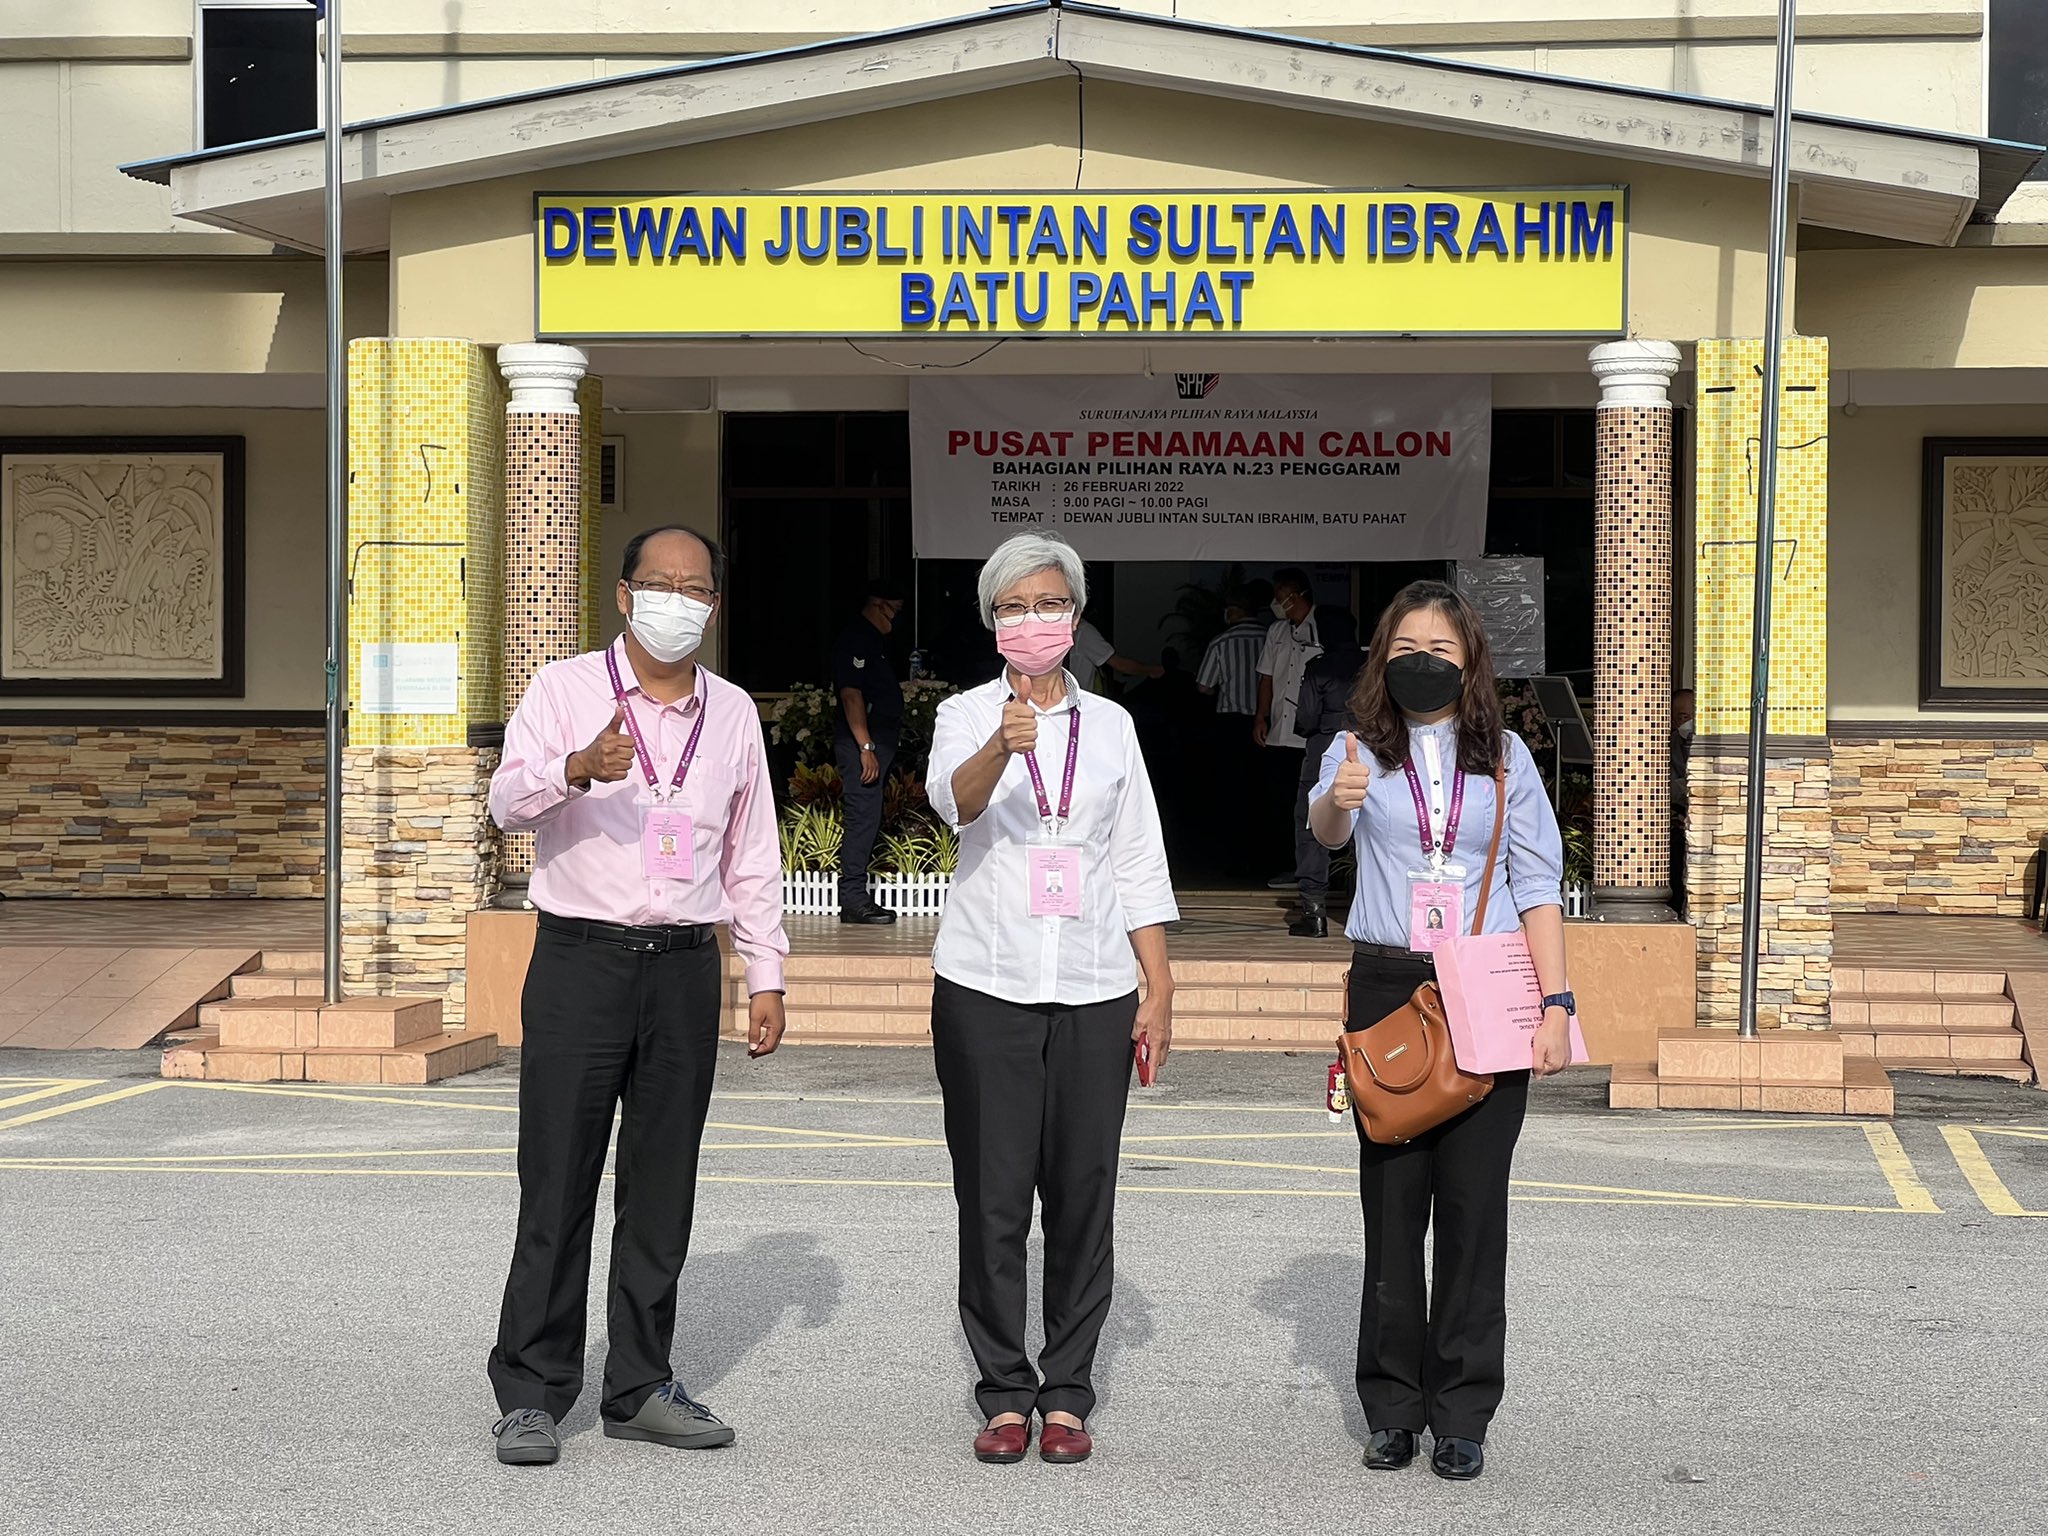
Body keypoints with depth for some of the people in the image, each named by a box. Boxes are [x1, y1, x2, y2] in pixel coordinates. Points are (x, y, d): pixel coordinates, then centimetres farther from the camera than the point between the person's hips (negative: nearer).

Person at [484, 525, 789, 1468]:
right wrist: (577, 770, -33)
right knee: (558, 1184, -4)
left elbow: (753, 857, 17)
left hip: (685, 967, 4)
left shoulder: (734, 712, 13)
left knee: (661, 1186, 7)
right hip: (580, 962, -3)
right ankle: (531, 1391, 3)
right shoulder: (563, 689, 2)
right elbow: (506, 801, -12)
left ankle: (640, 1386, 16)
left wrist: (766, 978, 12)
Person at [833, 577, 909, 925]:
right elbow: (851, 694, -18)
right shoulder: (855, 638, -11)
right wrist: (866, 747, -22)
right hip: (861, 742, -11)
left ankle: (856, 897, 12)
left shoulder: (873, 639, 21)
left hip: (879, 739, 11)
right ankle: (853, 900, -13)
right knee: (863, 818, -12)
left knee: (868, 819, 10)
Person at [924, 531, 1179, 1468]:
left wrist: (1159, 991, 4)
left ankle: (1066, 1392, 12)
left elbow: (1139, 865, 11)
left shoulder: (1109, 723, 11)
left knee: (1082, 1196, 1)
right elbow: (953, 799, -20)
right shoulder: (967, 715, 3)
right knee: (993, 1197, 0)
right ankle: (1005, 1393, 10)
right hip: (986, 982, -2)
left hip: (1093, 986, 2)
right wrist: (1004, 746, -42)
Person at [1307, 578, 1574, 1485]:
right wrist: (1337, 803, -41)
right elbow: (1325, 830, -16)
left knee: (1473, 1200, -2)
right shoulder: (1361, 752, 5)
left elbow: (1538, 884, 7)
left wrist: (1556, 1004, -2)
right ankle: (1393, 1408, 11)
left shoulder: (1504, 758, 9)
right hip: (1387, 991, 0)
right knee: (1391, 1198, 2)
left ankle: (1462, 1414, 5)